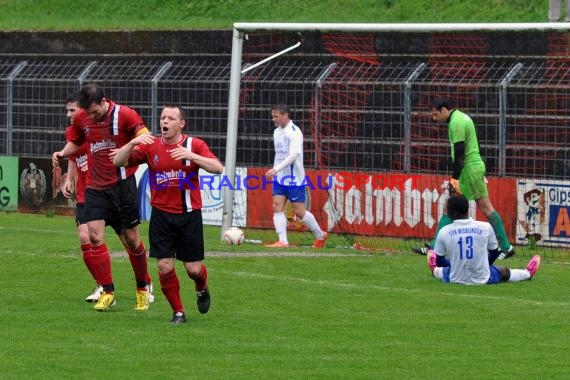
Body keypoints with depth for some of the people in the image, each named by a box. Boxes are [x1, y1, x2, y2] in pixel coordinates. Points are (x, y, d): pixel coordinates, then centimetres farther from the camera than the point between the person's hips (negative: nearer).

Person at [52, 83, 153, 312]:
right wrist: (63, 153, -2)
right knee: (94, 235, -11)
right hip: (95, 187, 3)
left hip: (122, 184, -3)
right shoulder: (81, 118, 3)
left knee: (131, 239, 3)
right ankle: (107, 292, -3)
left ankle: (143, 288, 23)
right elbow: (75, 142, 19)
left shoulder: (124, 115, -10)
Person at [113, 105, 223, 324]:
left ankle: (202, 289, 37)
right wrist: (133, 143, -19)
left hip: (189, 215, -1)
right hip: (161, 214, 1)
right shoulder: (151, 146, 2)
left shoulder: (193, 145, -2)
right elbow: (118, 162, -2)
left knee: (193, 269, 2)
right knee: (164, 267, -7)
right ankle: (178, 312, 10)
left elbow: (218, 168, -15)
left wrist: (191, 156, -28)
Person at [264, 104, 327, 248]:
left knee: (299, 212, -2)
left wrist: (276, 169, -31)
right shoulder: (277, 132, 11)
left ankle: (320, 235, 17)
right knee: (277, 207, -6)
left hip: (294, 178, -8)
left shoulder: (294, 132, -15)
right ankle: (283, 241, -7)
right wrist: (273, 172, 13)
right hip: (280, 178, 8)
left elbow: (294, 155, -25)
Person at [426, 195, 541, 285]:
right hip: (482, 279, 0)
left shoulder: (444, 232, -14)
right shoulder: (485, 227, -11)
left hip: (455, 280, 0)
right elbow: (494, 252, 5)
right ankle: (528, 273, 57)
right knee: (504, 272, 30)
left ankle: (434, 270, 68)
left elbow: (439, 262, -3)